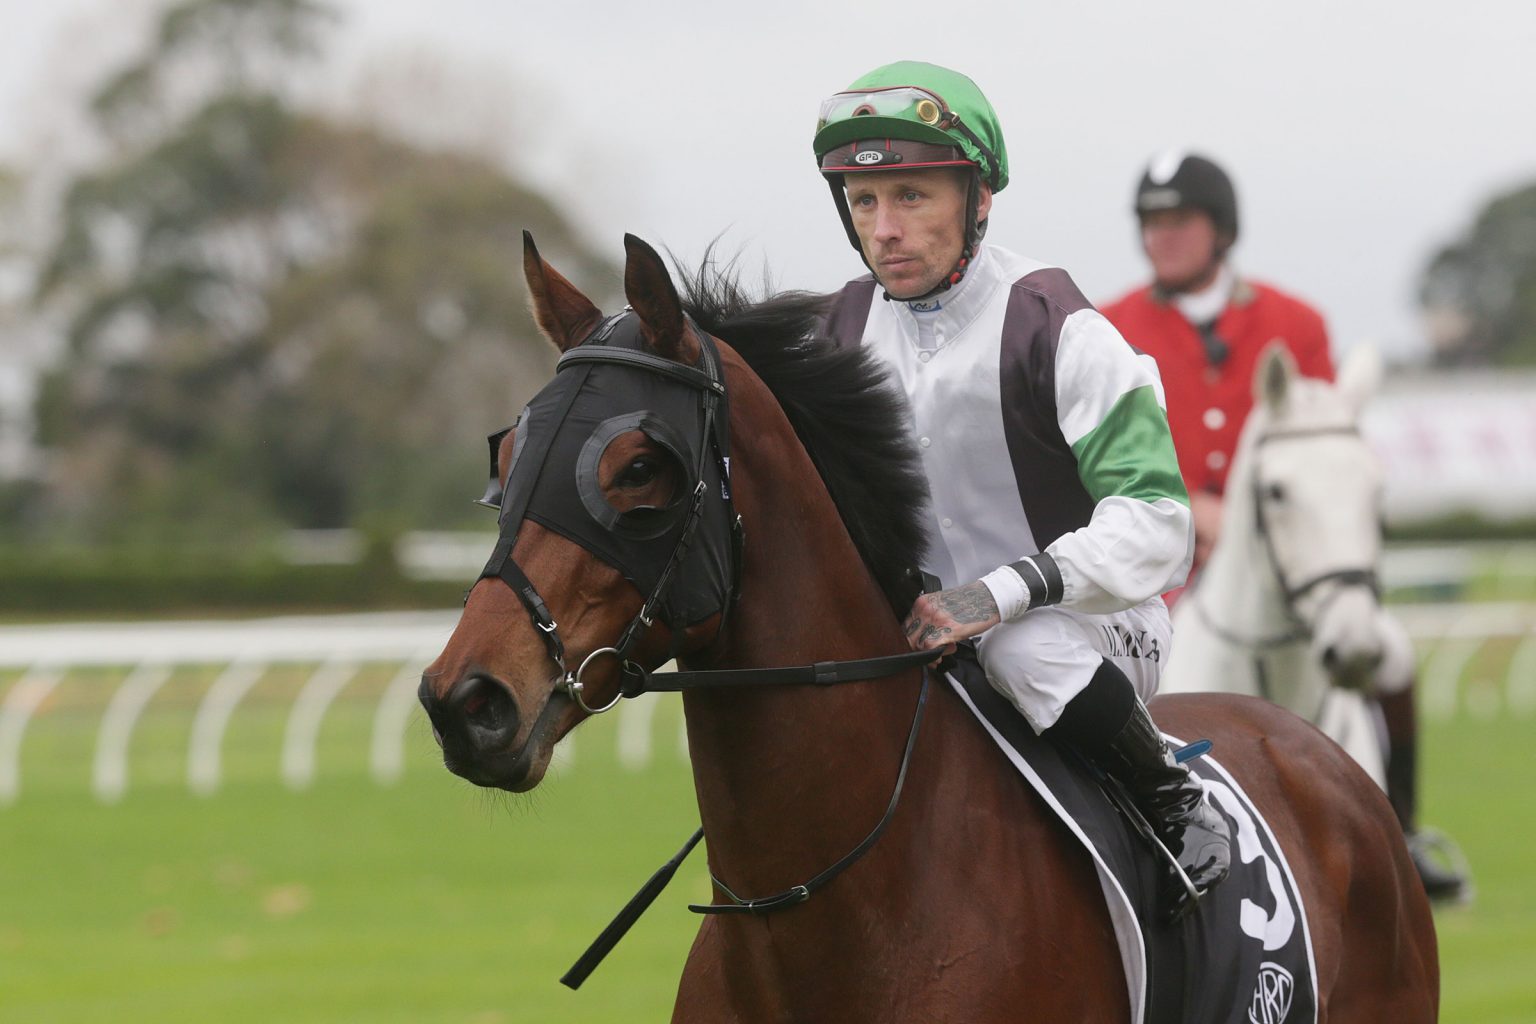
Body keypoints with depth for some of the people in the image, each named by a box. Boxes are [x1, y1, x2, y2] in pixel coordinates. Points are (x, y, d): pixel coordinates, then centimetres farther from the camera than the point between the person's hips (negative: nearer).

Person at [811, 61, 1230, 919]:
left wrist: (1004, 592, -34)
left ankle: (1178, 808, -17)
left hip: (1092, 626, -7)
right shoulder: (847, 329, 4)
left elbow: (1152, 523, -21)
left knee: (1029, 648, -39)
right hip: (926, 624, 7)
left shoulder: (1051, 326, -15)